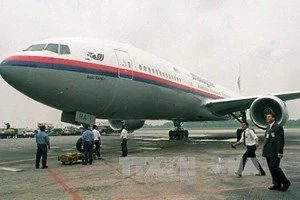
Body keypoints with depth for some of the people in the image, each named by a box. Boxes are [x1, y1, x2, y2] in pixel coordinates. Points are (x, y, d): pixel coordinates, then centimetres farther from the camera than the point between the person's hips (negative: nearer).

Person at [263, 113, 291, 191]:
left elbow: (280, 141, -15)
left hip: (274, 153, -9)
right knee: (271, 168, 10)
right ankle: (277, 185, 17)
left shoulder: (278, 127, -10)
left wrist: (279, 152, -20)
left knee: (274, 167, -10)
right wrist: (264, 151, 18)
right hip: (268, 152, 9)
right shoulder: (268, 127, 17)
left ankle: (285, 182, 7)